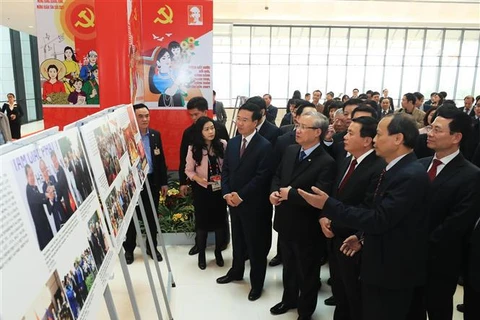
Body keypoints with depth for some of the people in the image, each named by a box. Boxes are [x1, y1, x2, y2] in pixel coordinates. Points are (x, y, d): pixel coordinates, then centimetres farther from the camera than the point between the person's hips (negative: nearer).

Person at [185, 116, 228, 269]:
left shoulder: (222, 144, -7)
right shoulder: (193, 149, -8)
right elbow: (189, 170, -3)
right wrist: (199, 179, -20)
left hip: (220, 188, 1)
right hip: (202, 190, -1)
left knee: (220, 220, 11)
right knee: (202, 221, 9)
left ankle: (218, 252, 31)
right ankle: (201, 254, 28)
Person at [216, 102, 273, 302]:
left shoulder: (264, 146, -14)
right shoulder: (232, 143, 6)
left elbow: (262, 177, -18)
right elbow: (225, 170, 8)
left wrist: (241, 195, -17)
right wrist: (227, 193, -6)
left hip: (253, 204, -6)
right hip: (233, 201, 6)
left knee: (255, 244, 8)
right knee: (237, 239, 22)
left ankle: (257, 282, 26)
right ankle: (236, 271, 42)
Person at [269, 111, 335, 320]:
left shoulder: (326, 163, -22)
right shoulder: (290, 151, 1)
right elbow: (277, 176, 9)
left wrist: (290, 194, -23)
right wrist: (274, 192, -11)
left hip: (306, 228, -6)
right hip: (285, 222, 7)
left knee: (307, 272, 17)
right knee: (288, 266, 27)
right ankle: (289, 299, 51)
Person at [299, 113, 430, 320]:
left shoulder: (411, 175, -26)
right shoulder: (395, 169, 5)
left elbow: (380, 219, -29)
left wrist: (328, 205, -28)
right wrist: (365, 237, 6)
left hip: (394, 269, -9)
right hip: (380, 263, 9)